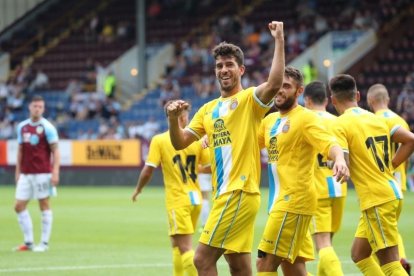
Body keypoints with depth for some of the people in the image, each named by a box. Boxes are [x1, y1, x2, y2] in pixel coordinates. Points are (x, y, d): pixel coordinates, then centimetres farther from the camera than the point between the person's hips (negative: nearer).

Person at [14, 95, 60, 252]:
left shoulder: (47, 127, -5)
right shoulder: (22, 127, 10)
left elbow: (55, 151, -7)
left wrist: (55, 172, -16)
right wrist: (18, 171, 13)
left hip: (42, 173, -5)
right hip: (26, 173, 6)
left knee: (44, 205, 0)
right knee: (19, 206, 2)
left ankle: (44, 243, 5)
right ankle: (28, 242, 10)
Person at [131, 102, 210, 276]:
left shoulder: (159, 140, -8)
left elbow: (148, 171, -10)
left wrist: (138, 189, 8)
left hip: (177, 201, -5)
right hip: (195, 199, 5)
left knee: (185, 249, -9)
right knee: (176, 244, 22)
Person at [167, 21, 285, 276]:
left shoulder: (249, 99, -4)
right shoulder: (208, 109, 18)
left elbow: (274, 83, -25)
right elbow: (180, 142, 15)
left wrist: (279, 41, -26)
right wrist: (173, 119, -4)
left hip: (240, 193, -8)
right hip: (224, 195, 8)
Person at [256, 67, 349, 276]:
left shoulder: (305, 118, -9)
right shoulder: (270, 120, 16)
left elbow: (329, 144, -23)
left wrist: (340, 160, -45)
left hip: (294, 200, -9)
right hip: (280, 200, 9)